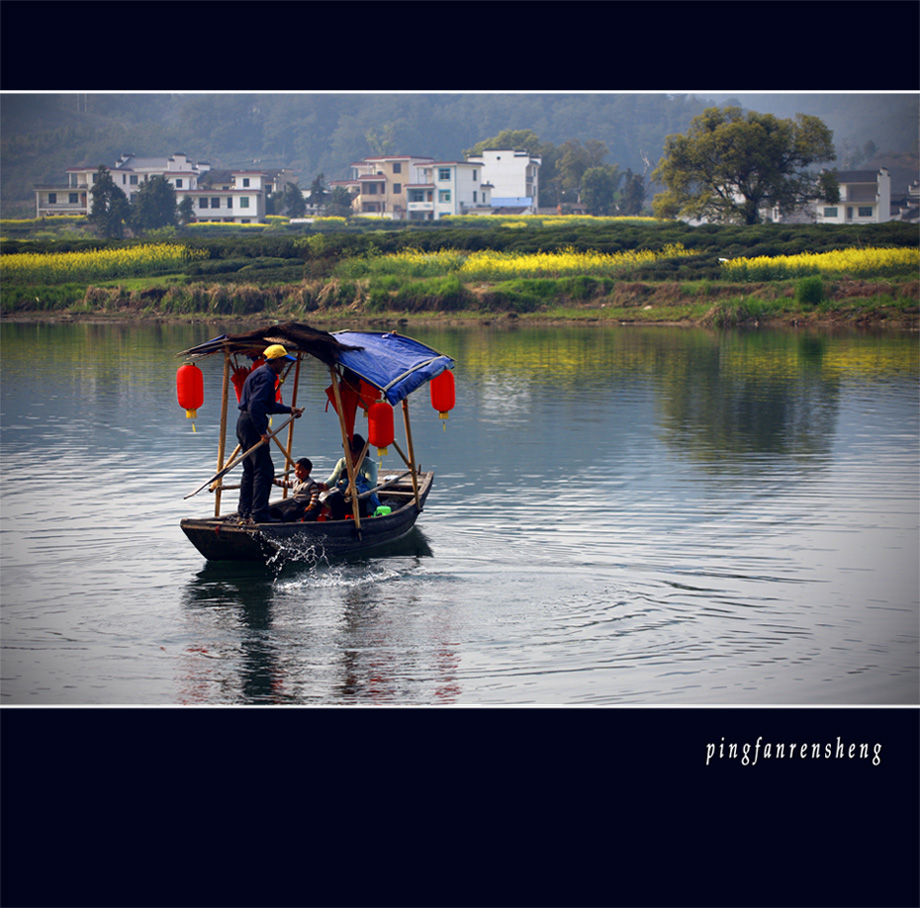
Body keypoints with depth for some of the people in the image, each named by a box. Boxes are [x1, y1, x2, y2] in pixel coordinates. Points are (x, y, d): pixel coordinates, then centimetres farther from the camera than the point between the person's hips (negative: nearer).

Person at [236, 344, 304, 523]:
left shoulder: (260, 373, 19)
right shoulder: (266, 377, -14)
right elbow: (255, 405, -25)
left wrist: (290, 409, 24)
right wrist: (262, 432, -26)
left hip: (244, 422, 11)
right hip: (252, 424, -11)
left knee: (250, 470, 16)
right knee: (264, 470, -10)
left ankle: (244, 512, 20)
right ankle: (259, 513, -13)